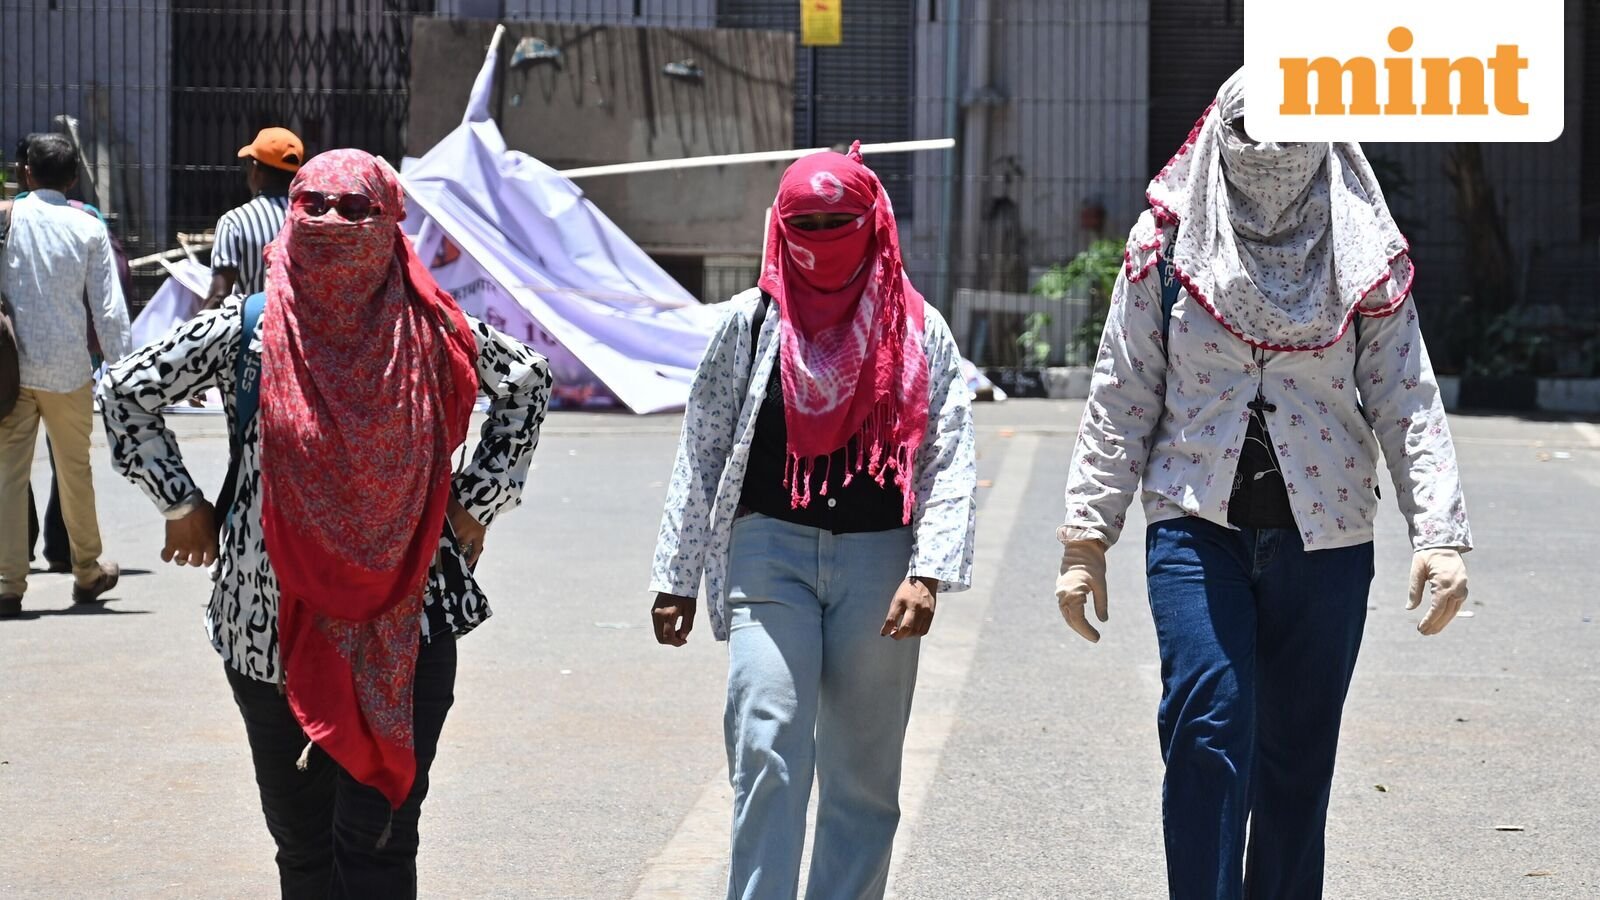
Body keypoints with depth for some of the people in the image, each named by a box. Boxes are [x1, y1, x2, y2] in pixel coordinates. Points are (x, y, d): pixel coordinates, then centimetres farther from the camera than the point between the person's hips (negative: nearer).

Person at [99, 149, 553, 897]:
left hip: (405, 630, -1)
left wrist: (476, 502, 11)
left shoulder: (430, 330, -1)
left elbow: (527, 383, 16)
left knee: (378, 840, -5)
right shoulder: (246, 332, -3)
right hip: (276, 631, 1)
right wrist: (182, 504, 7)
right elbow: (126, 393, 8)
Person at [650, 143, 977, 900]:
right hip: (769, 551, -1)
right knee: (767, 755, -14)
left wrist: (928, 571, -12)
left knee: (864, 772, 7)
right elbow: (701, 453, 11)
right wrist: (676, 576, 9)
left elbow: (950, 461, 0)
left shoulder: (917, 331, 6)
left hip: (878, 558, 1)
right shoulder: (752, 321, 8)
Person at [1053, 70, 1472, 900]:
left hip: (1323, 537, 1)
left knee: (1299, 753, 6)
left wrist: (1440, 532, -10)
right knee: (1209, 728, -17)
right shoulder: (1168, 248, 4)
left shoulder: (1364, 260, 5)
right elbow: (1120, 400, 5)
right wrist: (1086, 535, 1)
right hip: (1196, 527, -1)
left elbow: (1408, 404, 1)